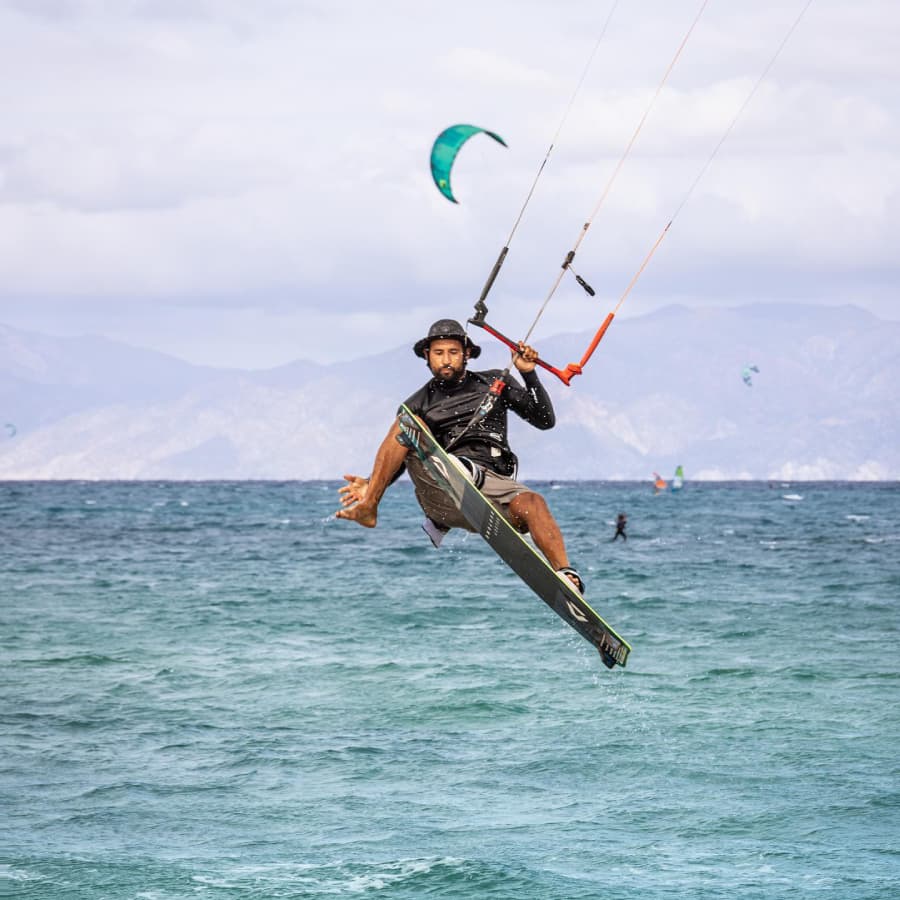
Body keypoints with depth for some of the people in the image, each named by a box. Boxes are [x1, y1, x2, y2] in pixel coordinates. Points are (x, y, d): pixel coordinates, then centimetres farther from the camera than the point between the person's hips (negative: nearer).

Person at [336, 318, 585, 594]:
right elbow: (394, 466, 18)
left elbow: (545, 420, 13)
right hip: (438, 491, 1)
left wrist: (529, 375, 1)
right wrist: (370, 486, -1)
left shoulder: (494, 383, 20)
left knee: (532, 503, -34)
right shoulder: (419, 404, 20)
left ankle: (566, 576, -47)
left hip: (492, 483, -1)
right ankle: (367, 507, -32)